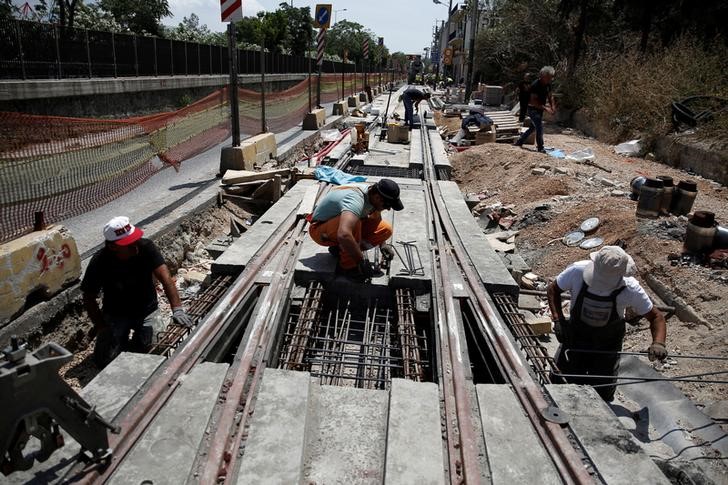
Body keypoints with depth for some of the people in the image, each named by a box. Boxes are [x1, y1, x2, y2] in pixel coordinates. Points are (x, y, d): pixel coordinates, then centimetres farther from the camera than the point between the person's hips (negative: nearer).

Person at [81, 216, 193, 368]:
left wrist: (177, 309, -41)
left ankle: (138, 340, 19)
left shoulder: (146, 247, -23)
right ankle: (122, 340, 22)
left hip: (147, 311, 0)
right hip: (115, 314, 0)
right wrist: (102, 327, -13)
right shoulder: (99, 262, -21)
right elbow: (89, 298, -8)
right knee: (104, 359, -11)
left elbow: (166, 278, -30)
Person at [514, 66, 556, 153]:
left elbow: (550, 96, 13)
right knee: (540, 127, -12)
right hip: (533, 109, -9)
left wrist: (552, 106, -4)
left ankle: (519, 142, 29)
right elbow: (533, 101, -26)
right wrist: (545, 108, -28)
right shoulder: (535, 85, -23)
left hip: (540, 109, 9)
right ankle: (540, 148, -3)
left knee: (532, 127, 17)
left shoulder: (547, 85, 2)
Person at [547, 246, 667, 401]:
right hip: (576, 335, 0)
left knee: (602, 394, 3)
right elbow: (553, 289, -8)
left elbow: (656, 316, -11)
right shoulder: (578, 271, -26)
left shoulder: (630, 288, -26)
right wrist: (558, 319, -20)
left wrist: (658, 343, -30)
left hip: (608, 346, 0)